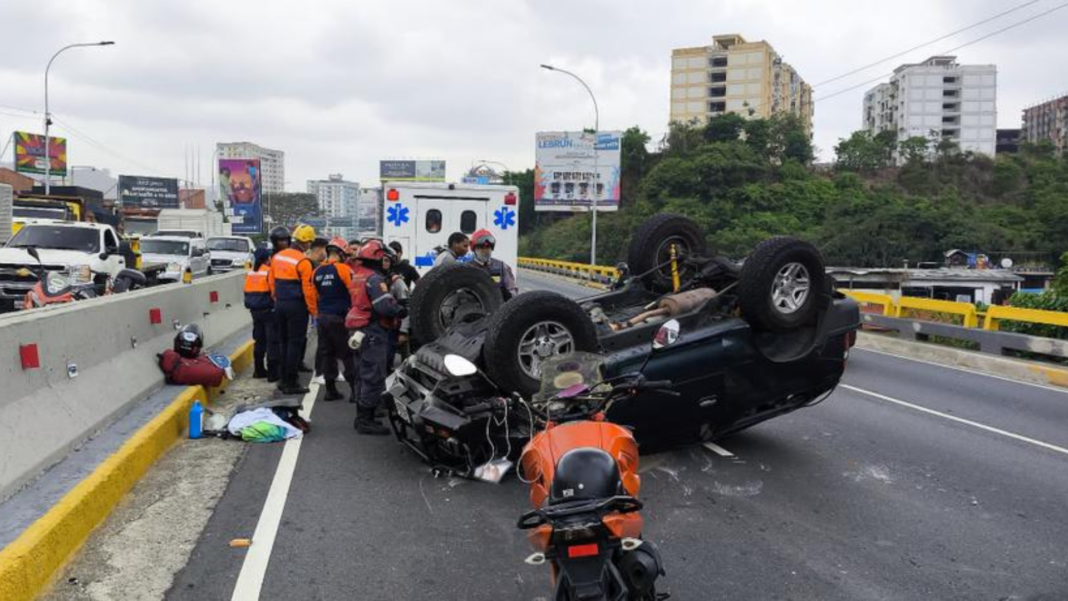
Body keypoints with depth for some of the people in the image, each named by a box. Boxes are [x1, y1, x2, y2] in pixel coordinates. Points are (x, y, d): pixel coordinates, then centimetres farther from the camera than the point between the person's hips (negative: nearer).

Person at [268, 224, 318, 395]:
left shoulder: (277, 256, 7)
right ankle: (290, 383, 2)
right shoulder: (303, 262, -16)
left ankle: (284, 380, 24)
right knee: (295, 343, -1)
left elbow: (271, 281, 13)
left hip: (280, 304, 7)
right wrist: (313, 310, -8)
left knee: (285, 342, 17)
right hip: (297, 306, -7)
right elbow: (308, 289, -17)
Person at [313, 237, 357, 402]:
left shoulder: (317, 271, 8)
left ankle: (331, 390, 15)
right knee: (348, 354, 0)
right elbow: (354, 292, -14)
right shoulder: (343, 269, -11)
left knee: (327, 354, 11)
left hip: (322, 317, 6)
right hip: (339, 318, -6)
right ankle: (355, 390, -2)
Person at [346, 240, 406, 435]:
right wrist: (404, 311, -12)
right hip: (374, 331, -10)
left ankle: (363, 416, 24)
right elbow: (385, 306, -26)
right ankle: (366, 419, -6)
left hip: (363, 330, 10)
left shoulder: (358, 276, 14)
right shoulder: (374, 278, -17)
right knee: (375, 376, -7)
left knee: (366, 374, 17)